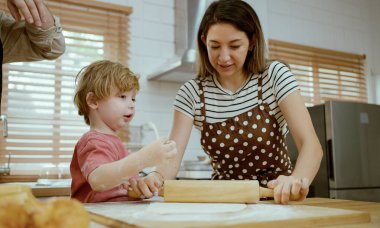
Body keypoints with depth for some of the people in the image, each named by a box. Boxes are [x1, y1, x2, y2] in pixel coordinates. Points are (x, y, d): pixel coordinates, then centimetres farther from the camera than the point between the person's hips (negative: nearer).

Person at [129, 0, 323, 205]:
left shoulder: (275, 75, -9)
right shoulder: (191, 93, -5)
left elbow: (310, 144, -18)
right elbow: (172, 157, -13)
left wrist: (297, 181, -39)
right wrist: (154, 179, -35)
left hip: (277, 200, -1)